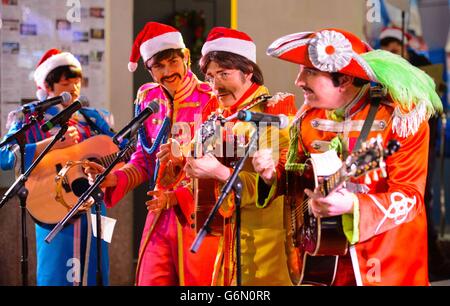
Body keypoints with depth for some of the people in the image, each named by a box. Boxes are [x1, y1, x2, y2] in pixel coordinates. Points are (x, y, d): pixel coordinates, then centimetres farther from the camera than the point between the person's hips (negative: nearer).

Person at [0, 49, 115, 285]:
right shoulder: (30, 119, 1)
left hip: (93, 208, 4)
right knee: (56, 276, -1)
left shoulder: (93, 118, 13)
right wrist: (53, 143, -19)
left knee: (93, 273, 7)